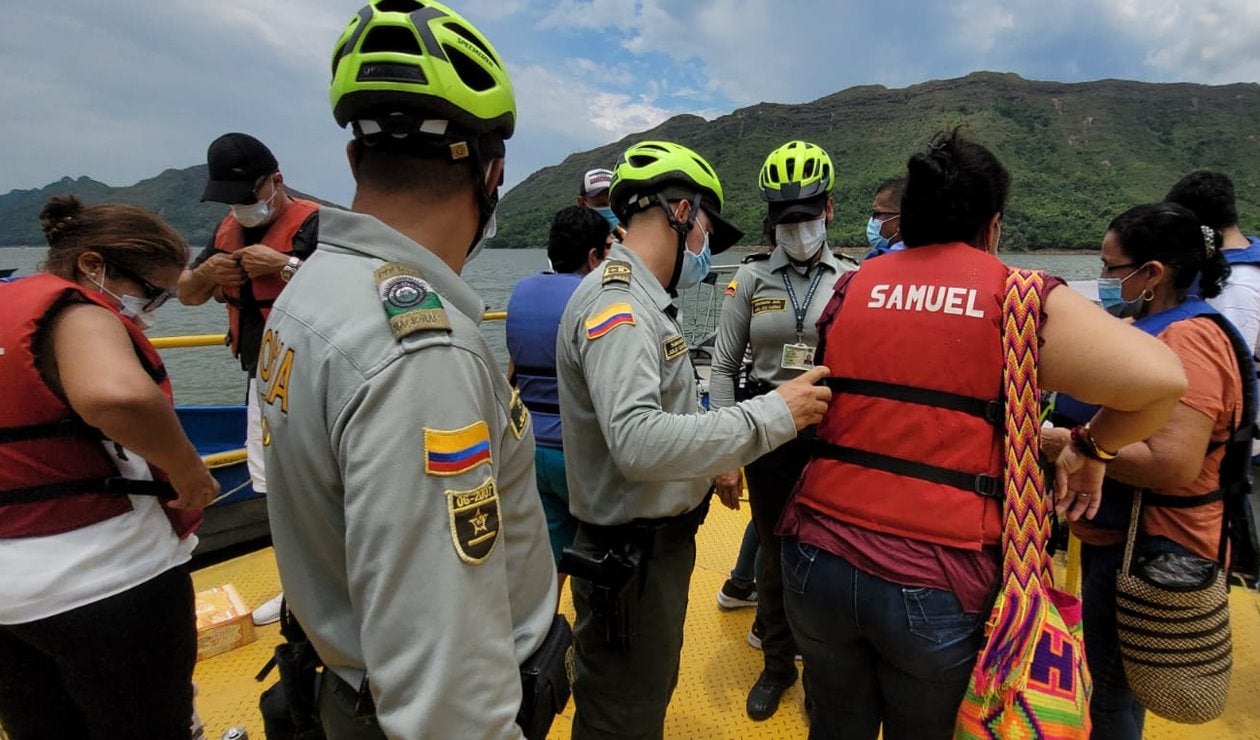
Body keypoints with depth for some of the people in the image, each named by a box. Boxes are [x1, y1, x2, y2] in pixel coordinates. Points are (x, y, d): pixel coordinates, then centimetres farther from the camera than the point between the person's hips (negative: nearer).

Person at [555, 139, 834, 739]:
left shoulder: (639, 297, 11)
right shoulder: (615, 302, -23)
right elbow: (638, 443, -35)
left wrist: (717, 464, 17)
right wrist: (773, 415, -29)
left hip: (662, 540, 10)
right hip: (630, 558, -10)